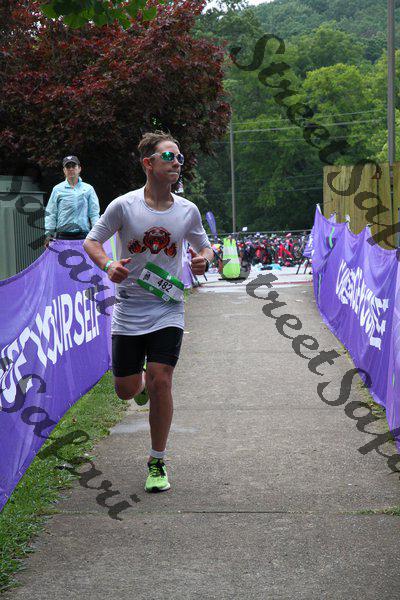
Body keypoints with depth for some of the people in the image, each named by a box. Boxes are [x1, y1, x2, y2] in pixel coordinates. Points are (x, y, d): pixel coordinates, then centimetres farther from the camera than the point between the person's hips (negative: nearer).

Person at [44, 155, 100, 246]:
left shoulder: (88, 189, 12)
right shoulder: (57, 189, 10)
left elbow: (94, 213, 9)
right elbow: (50, 213, 9)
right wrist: (49, 234, 0)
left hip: (82, 235, 1)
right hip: (62, 235, 0)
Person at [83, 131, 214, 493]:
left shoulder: (188, 211, 0)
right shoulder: (123, 206, -7)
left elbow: (205, 247, 15)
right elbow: (91, 241, 2)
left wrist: (204, 260, -10)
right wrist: (108, 265, -19)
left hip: (168, 309, 0)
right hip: (129, 310, 0)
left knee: (160, 382, -12)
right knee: (126, 390, 3)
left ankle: (157, 463, 5)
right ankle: (142, 379, 44)